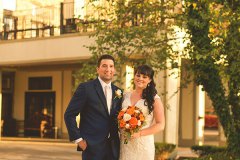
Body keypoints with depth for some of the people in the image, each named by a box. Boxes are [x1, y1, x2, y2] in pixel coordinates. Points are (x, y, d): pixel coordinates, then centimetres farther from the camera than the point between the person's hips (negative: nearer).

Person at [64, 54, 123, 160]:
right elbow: (69, 115, -7)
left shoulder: (118, 91, 11)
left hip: (113, 147, 5)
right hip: (92, 147, -5)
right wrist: (78, 139, -10)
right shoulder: (85, 88, -6)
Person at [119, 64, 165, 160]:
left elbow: (160, 125, -6)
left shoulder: (154, 99, -3)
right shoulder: (125, 96, 8)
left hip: (143, 144, -3)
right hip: (125, 143, 3)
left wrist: (139, 133, -16)